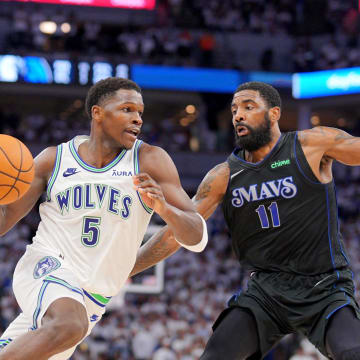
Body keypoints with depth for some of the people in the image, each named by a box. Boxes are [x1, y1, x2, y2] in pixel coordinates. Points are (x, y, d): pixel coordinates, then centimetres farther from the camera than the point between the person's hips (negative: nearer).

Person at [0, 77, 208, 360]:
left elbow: (197, 238, -8)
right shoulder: (54, 159, 0)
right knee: (70, 324, -35)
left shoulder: (150, 161, -4)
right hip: (45, 267, -2)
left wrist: (163, 207, -29)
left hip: (91, 299, 2)